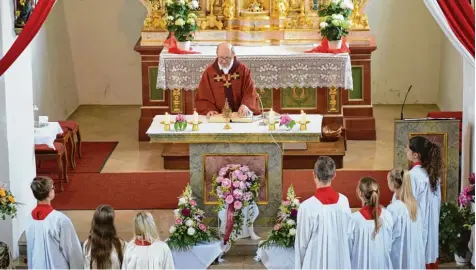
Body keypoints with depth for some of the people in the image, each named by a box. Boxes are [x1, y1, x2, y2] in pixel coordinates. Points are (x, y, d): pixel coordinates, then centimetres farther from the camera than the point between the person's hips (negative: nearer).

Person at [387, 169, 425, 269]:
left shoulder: (393, 208, -21)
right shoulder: (414, 203, 2)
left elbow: (389, 235, -16)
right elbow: (420, 230, 9)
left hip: (400, 255, -7)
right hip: (415, 253, 7)